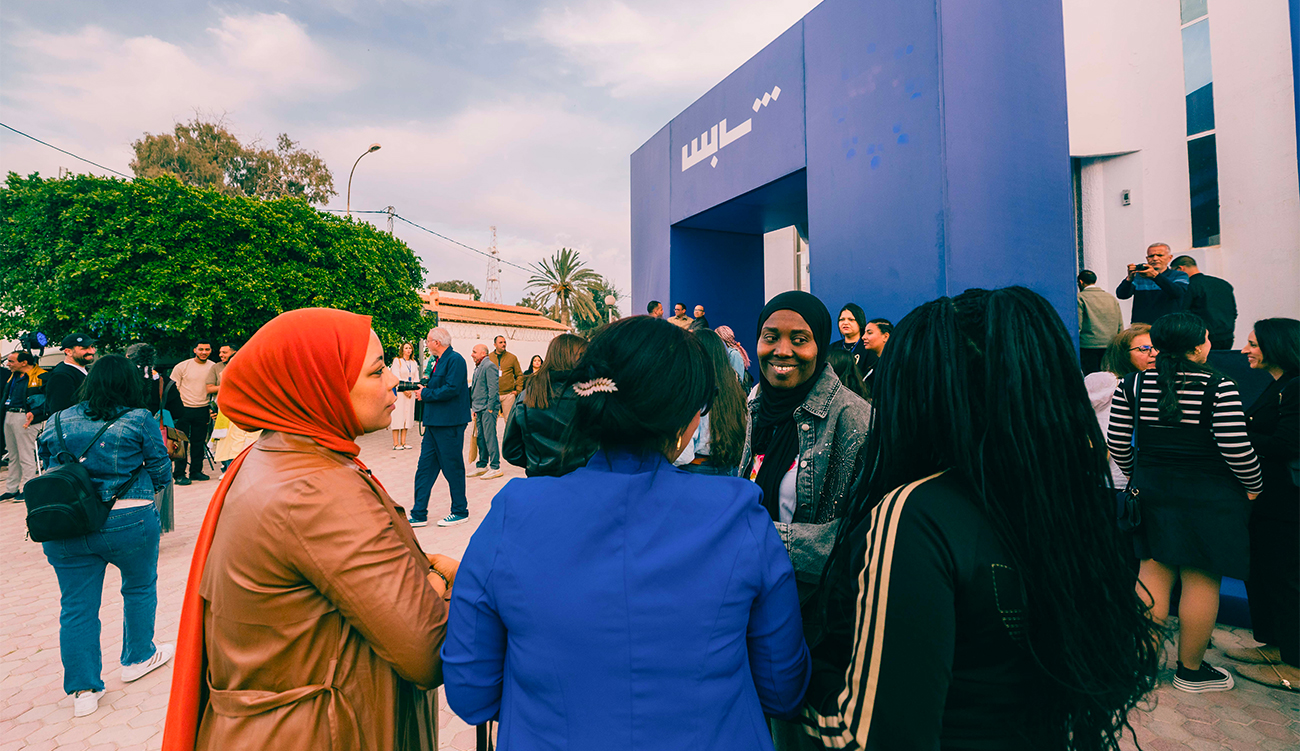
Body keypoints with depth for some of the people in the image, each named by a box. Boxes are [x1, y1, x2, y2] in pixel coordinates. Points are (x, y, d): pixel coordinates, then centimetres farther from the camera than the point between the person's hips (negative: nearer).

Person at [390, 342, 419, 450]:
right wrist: (404, 390, -15)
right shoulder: (397, 361, 0)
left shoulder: (414, 363, 15)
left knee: (407, 415, 4)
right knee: (398, 415, -6)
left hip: (410, 392, 5)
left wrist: (414, 389, -4)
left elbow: (416, 379, 13)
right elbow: (396, 378, -8)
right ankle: (396, 443, -4)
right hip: (399, 391, -5)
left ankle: (403, 442, 9)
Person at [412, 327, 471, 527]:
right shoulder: (437, 361, 17)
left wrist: (425, 394, -12)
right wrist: (420, 388, 3)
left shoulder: (455, 360, -13)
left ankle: (460, 512, 16)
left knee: (453, 468, 2)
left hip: (449, 424, -9)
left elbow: (451, 389, -22)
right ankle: (419, 515, 16)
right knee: (425, 468, 9)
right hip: (434, 422, 9)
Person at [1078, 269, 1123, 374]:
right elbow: (1121, 326, 15)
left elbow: (1077, 325, -10)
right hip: (1111, 347, 6)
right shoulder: (1112, 298, 15)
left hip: (1089, 346, -6)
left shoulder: (1080, 297, -4)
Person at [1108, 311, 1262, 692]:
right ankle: (1191, 670, 22)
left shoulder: (1132, 384, -3)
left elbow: (1117, 442, 1)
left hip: (1151, 490, 4)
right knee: (1202, 579, 8)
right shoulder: (1218, 386, -14)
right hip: (1208, 496, -3)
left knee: (1154, 569, 13)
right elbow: (1237, 448, -15)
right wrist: (1252, 485, 3)